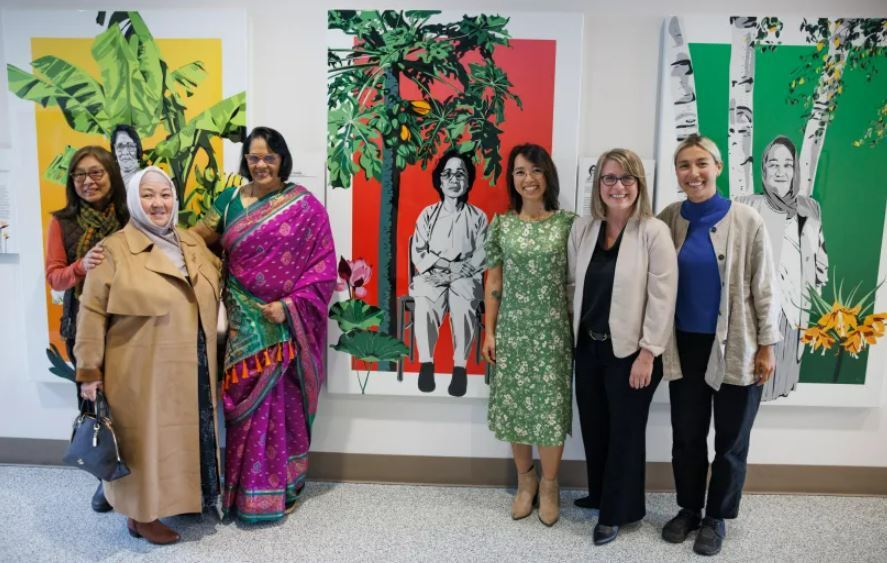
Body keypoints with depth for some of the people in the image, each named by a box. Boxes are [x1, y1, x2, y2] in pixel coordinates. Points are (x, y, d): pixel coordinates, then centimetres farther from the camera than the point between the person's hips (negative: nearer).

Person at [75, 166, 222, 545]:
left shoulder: (193, 244, 8)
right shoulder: (114, 250, -9)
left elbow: (218, 284, 21)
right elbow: (92, 313, -8)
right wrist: (90, 371, -9)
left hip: (191, 369, 6)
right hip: (141, 371, -5)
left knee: (187, 435, 16)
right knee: (147, 439, 6)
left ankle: (186, 495, 36)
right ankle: (143, 515, 23)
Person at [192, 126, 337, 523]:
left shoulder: (306, 207, -4)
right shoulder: (229, 200, 9)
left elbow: (324, 265, -7)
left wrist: (289, 305, -15)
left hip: (286, 323, -3)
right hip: (244, 322, 3)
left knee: (281, 402, 4)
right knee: (247, 401, 8)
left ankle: (281, 488, 22)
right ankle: (247, 487, 25)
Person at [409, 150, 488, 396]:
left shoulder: (478, 217, 12)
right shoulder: (428, 214, 14)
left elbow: (482, 256, 2)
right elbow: (417, 253, 6)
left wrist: (456, 270, -14)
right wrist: (438, 263, -13)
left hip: (466, 277, 0)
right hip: (431, 276, 1)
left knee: (462, 303, -37)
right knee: (425, 302, -36)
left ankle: (460, 365, -31)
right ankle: (426, 362, -28)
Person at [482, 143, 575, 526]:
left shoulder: (568, 223, -2)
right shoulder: (501, 224, 2)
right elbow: (493, 282, 4)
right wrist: (489, 332, 2)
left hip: (554, 330, -1)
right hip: (513, 330, 2)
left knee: (550, 406, 3)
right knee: (515, 404, 9)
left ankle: (549, 485, 25)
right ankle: (525, 479, 30)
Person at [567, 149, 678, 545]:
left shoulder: (654, 232, -12)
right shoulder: (582, 229, 3)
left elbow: (663, 298, -14)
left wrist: (648, 353, -15)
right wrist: (574, 331, 7)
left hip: (630, 351, -5)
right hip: (588, 348, 5)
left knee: (625, 432, 9)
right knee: (593, 427, 17)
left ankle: (617, 511, 27)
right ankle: (599, 495, 40)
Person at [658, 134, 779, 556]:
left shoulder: (746, 220, -10)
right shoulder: (667, 220, -2)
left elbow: (764, 287, -6)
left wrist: (766, 347, -5)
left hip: (735, 347, -2)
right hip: (685, 345, 2)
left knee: (731, 439, 11)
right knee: (686, 435, 12)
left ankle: (716, 517, 31)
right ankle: (688, 509, 33)